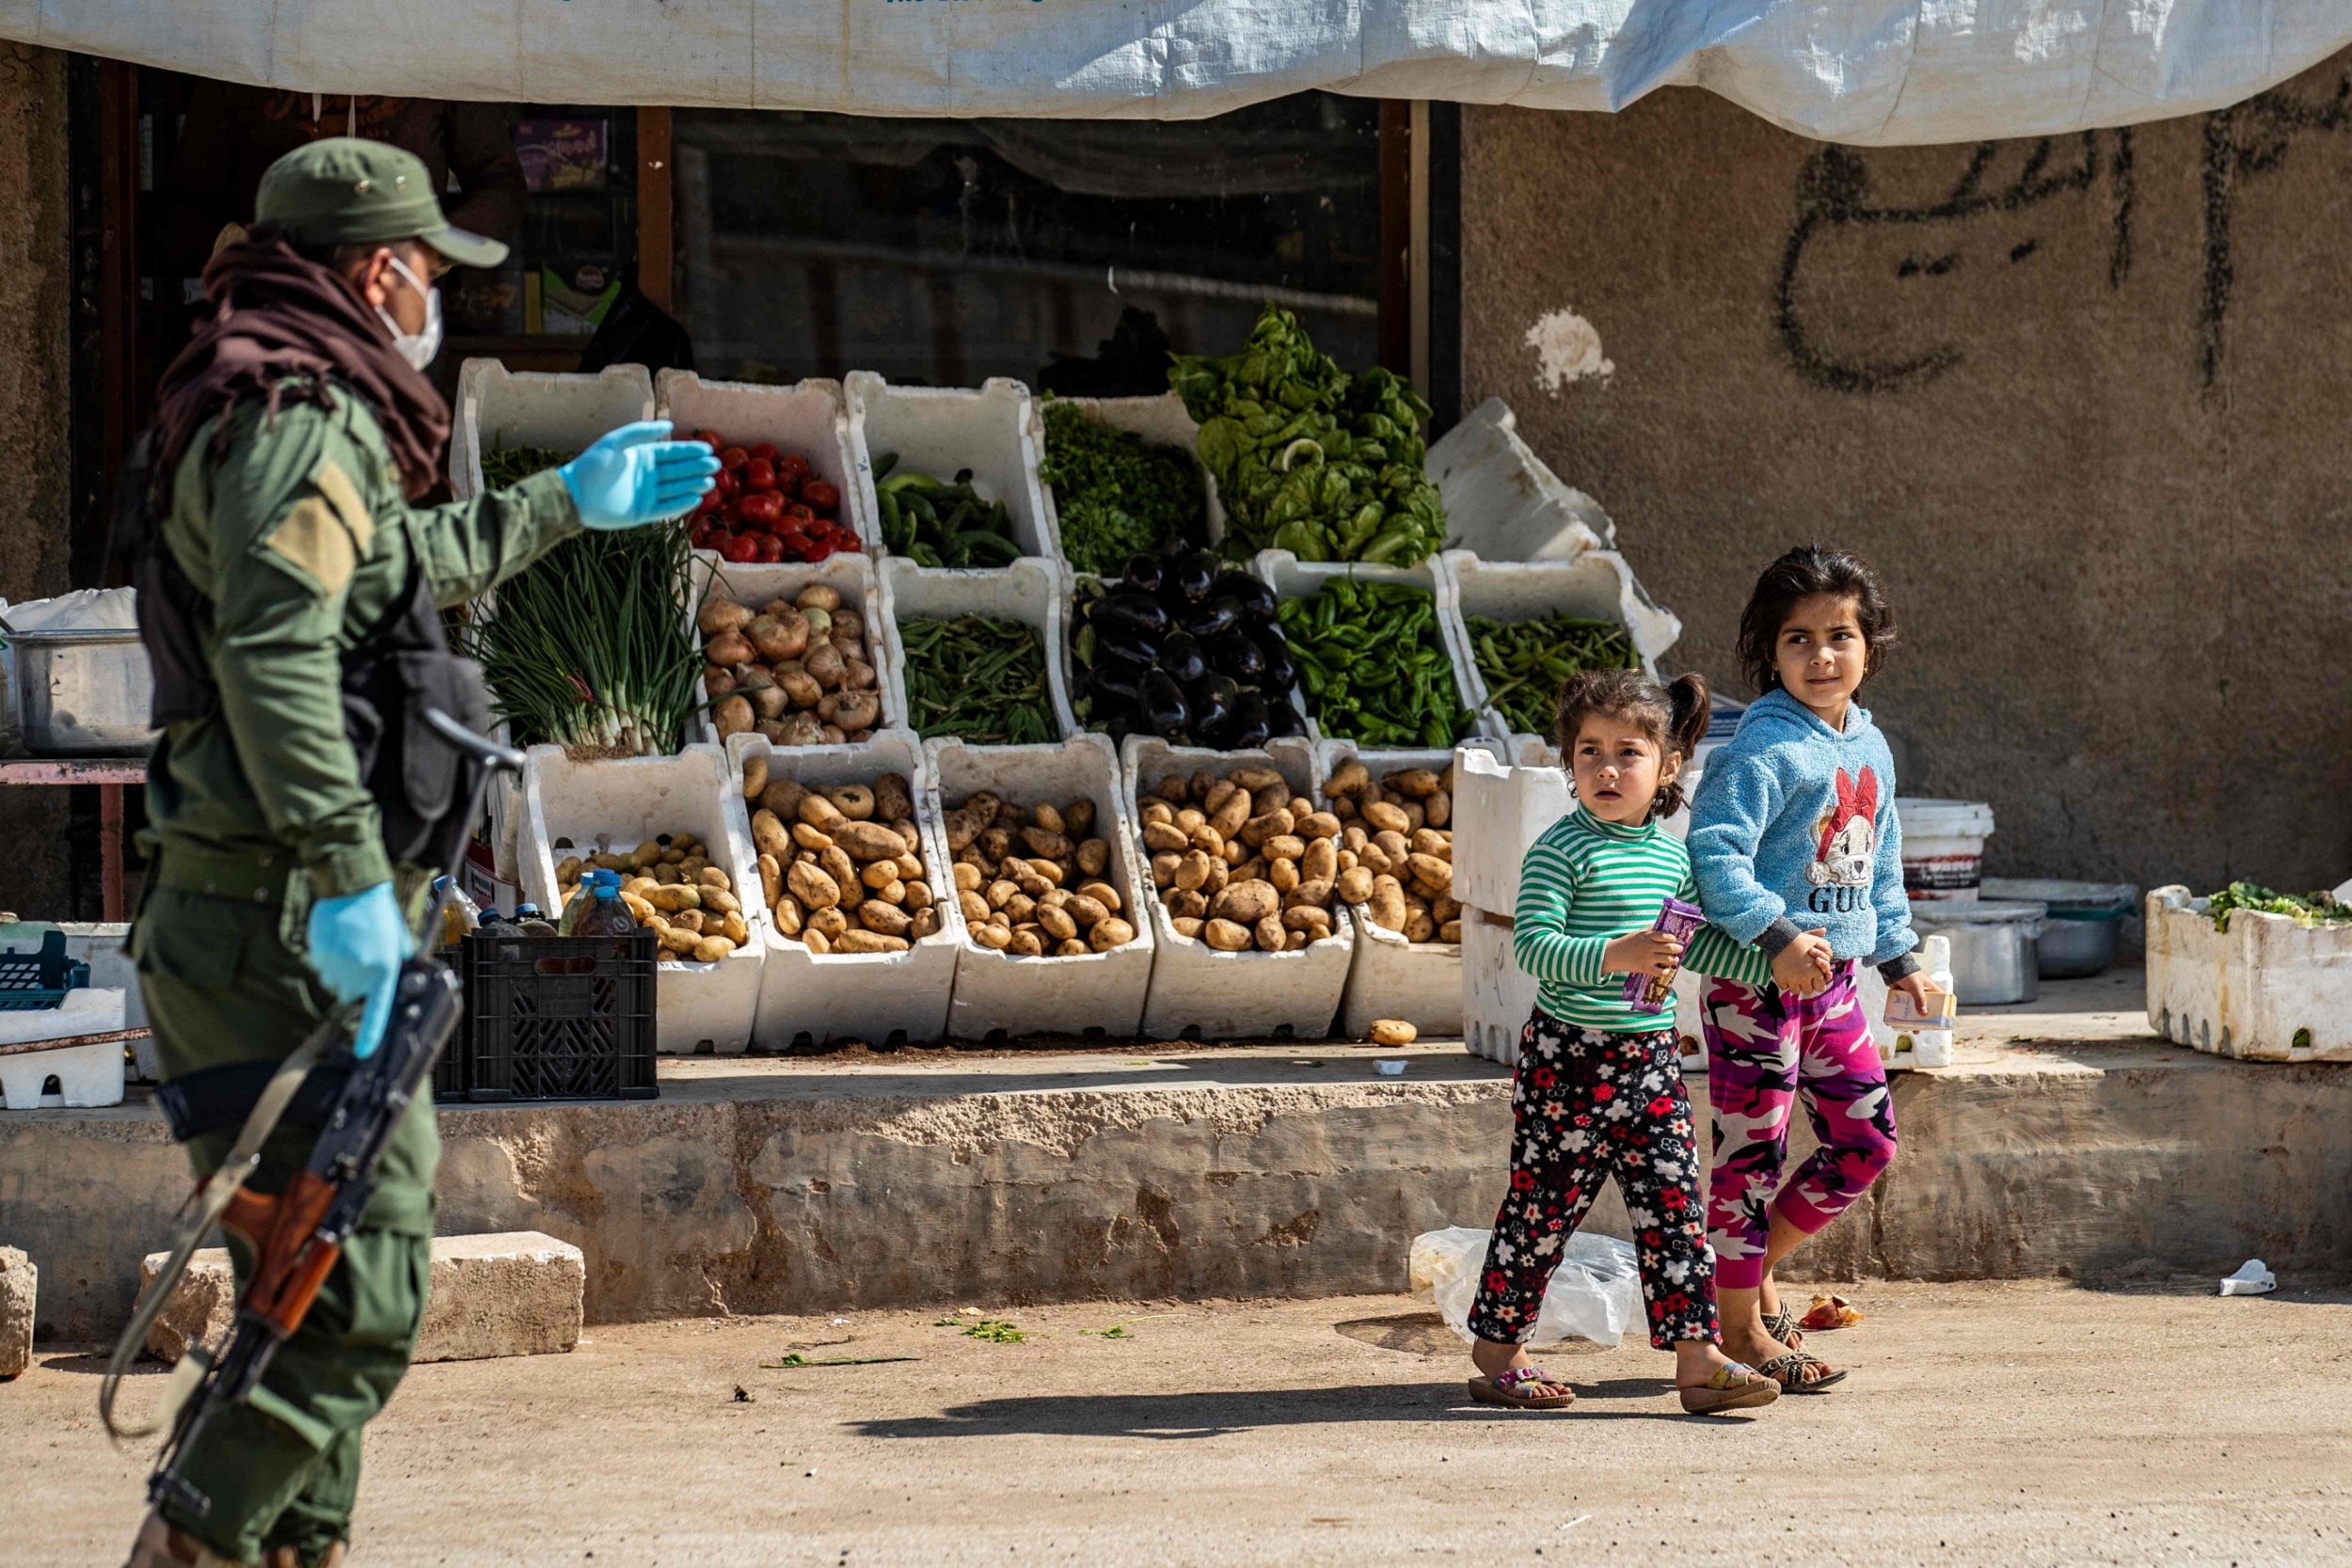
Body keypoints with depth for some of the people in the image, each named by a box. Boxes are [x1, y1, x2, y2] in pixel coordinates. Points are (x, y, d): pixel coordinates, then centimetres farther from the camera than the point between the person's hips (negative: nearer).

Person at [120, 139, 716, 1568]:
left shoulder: (285, 416, 20)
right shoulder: (304, 420, -13)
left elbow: (401, 566, 40)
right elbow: (272, 645, -28)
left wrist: (567, 504, 49)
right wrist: (348, 875, -32)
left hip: (242, 926, 11)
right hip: (283, 928, -11)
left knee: (312, 1280, 17)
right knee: (361, 1294, -11)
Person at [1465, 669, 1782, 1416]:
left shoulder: (1672, 856, 10)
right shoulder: (1563, 850, -11)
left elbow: (1697, 945, 22)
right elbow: (1532, 945, -20)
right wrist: (1615, 955, -31)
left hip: (1652, 1056, 6)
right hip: (1570, 1056, -6)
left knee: (1674, 1207, 2)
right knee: (1544, 1206, 2)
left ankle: (1697, 1355, 3)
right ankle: (1496, 1352, 15)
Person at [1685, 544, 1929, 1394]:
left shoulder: (1871, 748, 12)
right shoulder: (1763, 748, -15)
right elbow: (1716, 852, -24)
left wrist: (1898, 957, 23)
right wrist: (1778, 936, -30)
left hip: (1833, 975, 8)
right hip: (1756, 978, -8)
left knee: (1866, 1137, 10)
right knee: (1753, 1148, -1)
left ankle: (1755, 1263, 26)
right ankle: (1740, 1325, 9)